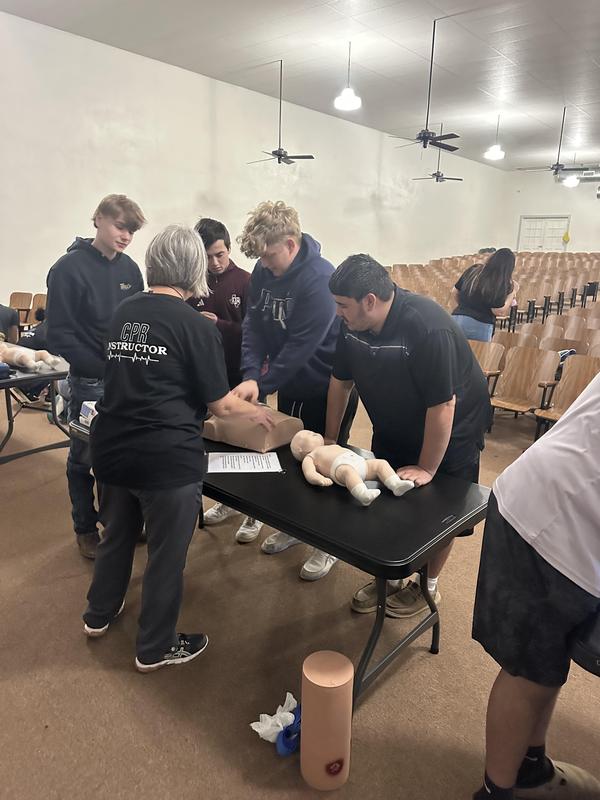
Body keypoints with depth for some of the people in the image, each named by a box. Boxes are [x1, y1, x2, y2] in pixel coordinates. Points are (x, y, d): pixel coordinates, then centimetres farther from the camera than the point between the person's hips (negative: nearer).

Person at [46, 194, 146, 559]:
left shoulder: (130, 269, 5)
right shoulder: (69, 268, -10)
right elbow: (60, 336, -12)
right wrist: (104, 368, -17)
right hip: (90, 382, -4)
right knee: (85, 458, 9)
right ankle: (86, 528, 27)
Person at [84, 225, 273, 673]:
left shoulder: (124, 314, 7)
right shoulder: (197, 326, -12)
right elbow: (219, 405, -9)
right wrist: (253, 412, 12)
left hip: (111, 447, 7)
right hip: (166, 457, -6)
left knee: (117, 534, 27)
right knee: (167, 553, 12)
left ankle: (99, 615, 49)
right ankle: (155, 649, 30)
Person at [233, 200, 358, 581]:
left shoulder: (320, 279, -26)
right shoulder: (264, 272, -4)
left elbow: (301, 346, -28)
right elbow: (254, 326, -4)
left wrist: (262, 383, -24)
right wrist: (251, 375, -18)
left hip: (329, 386, -7)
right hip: (290, 383, 7)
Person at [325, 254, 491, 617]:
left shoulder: (429, 329, -36)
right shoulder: (353, 324, -15)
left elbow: (442, 405, -31)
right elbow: (341, 381, -2)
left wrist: (426, 469, -23)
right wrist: (330, 440, 2)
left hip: (451, 430, -6)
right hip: (393, 430, 6)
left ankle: (428, 587, 31)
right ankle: (391, 579, 34)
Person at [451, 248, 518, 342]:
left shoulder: (473, 270, 8)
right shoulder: (500, 283, -9)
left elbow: (455, 293, 15)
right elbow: (500, 312, -10)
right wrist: (513, 292, 1)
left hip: (456, 319, 5)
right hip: (479, 325, -5)